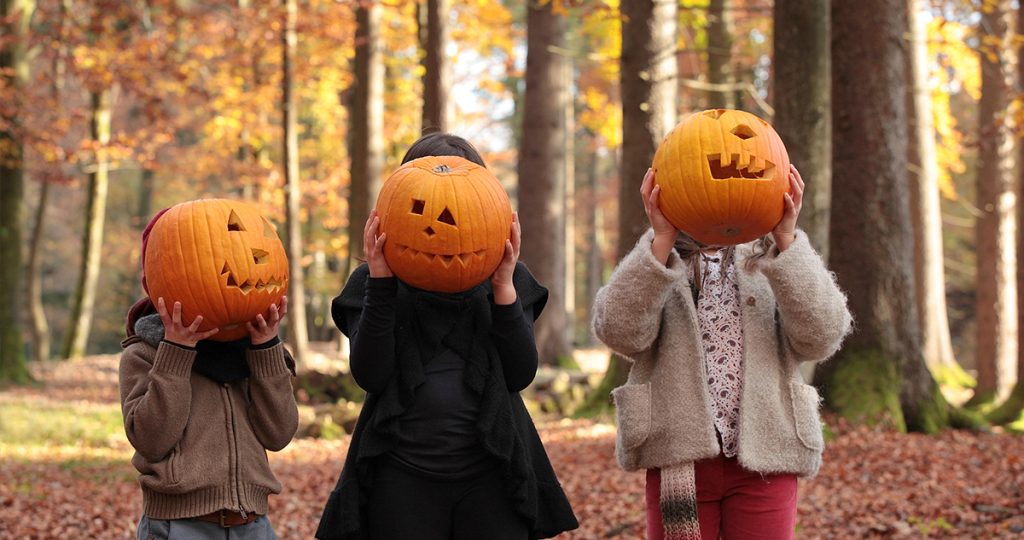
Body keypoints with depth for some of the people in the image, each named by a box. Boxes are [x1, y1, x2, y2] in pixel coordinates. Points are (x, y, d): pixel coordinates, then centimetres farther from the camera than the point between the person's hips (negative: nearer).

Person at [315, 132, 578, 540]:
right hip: (403, 479, -1)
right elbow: (369, 376, -8)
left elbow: (520, 375, -3)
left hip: (491, 476, 1)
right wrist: (381, 283, -14)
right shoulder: (372, 283, 5)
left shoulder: (507, 279, 8)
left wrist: (504, 288, -12)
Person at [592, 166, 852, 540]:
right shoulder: (652, 271, 11)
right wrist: (663, 240, -19)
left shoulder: (769, 267, 11)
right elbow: (619, 330, -11)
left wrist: (785, 239, -14)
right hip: (680, 461, 0)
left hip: (764, 460, 0)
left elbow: (820, 337, -7)